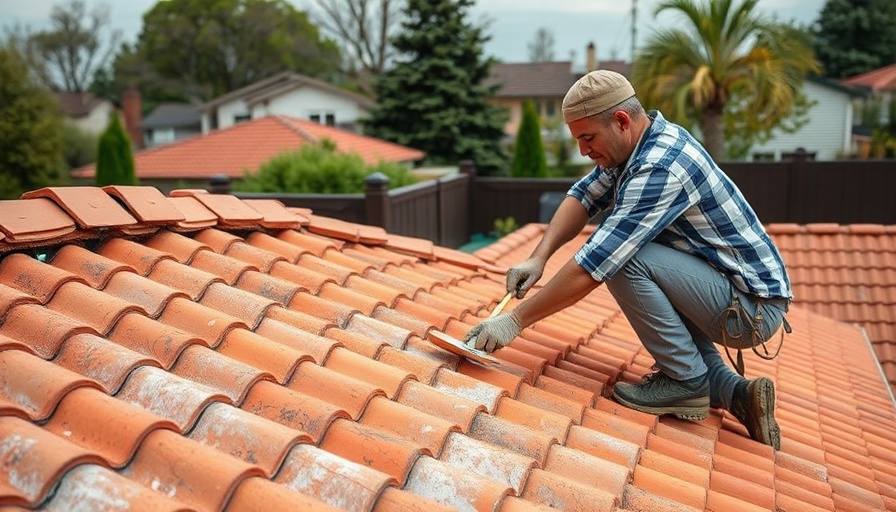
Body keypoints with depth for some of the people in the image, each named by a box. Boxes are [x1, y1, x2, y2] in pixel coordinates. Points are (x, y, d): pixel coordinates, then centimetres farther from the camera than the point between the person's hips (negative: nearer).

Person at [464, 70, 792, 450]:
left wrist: (515, 320, -20)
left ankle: (687, 381, -5)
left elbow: (590, 269, -27)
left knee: (623, 258, -22)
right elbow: (583, 197, 9)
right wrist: (538, 258, -7)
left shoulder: (659, 170, -26)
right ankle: (728, 388, 10)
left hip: (756, 305, -10)